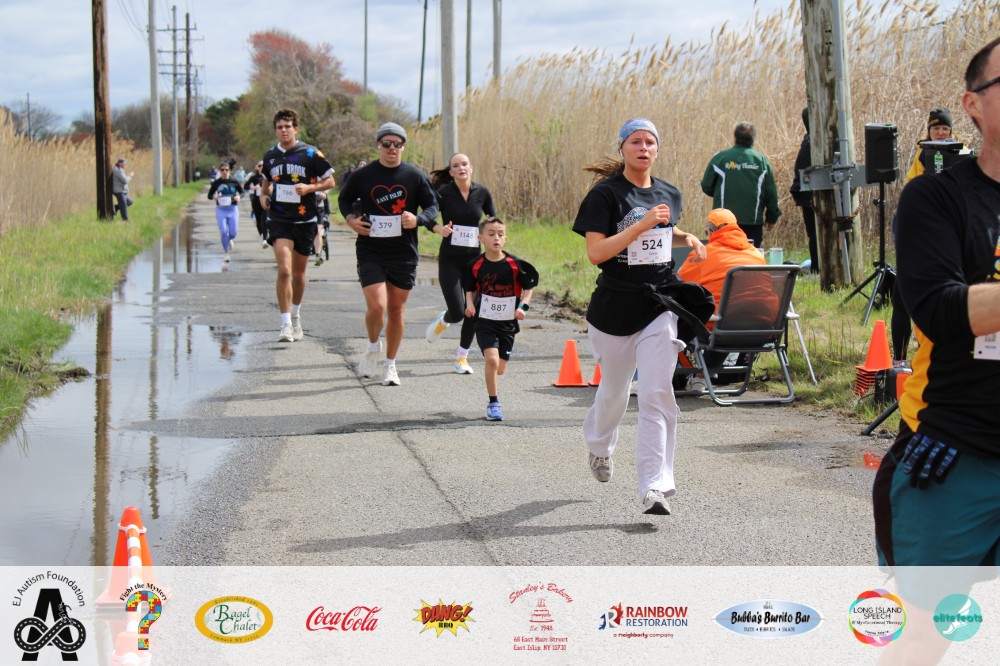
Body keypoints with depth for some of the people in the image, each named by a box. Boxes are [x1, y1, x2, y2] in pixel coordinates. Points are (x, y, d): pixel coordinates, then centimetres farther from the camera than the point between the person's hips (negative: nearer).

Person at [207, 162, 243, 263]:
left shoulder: (234, 181, 0)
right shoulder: (216, 183, 0)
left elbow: (242, 192, 11)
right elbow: (209, 195, 8)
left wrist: (239, 196, -12)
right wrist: (214, 196, -16)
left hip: (233, 209, 1)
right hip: (221, 209, -1)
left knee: (233, 233, -2)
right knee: (223, 231, -10)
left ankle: (229, 239, 37)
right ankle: (226, 252, 7)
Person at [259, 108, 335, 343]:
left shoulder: (311, 154, -4)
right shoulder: (270, 156, 7)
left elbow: (330, 181, 1)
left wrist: (309, 188, -16)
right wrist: (263, 197, 6)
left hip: (305, 220, -1)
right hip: (279, 219, 1)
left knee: (298, 273, 12)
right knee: (284, 270, -16)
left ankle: (296, 314, 37)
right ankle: (286, 324, -14)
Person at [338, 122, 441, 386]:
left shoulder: (415, 176, 1)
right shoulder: (363, 175, 0)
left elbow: (433, 206, 7)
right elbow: (344, 198, 16)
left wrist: (418, 219, -14)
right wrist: (350, 219, -3)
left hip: (404, 253, 2)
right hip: (371, 251, -1)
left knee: (396, 310, 8)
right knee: (376, 307, -15)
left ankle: (390, 364, 24)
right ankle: (373, 347, 16)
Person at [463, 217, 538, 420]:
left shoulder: (515, 265, -7)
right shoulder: (476, 265, -5)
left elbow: (528, 287, 3)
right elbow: (470, 289, 10)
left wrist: (523, 306, -12)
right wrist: (470, 304, -8)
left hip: (508, 323, 1)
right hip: (485, 321, -1)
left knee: (500, 369, 8)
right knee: (491, 359, -22)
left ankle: (492, 387, 44)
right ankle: (493, 403, -8)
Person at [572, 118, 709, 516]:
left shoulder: (669, 195, 9)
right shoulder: (605, 194, -8)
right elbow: (596, 252, -18)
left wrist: (687, 240, 8)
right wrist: (643, 223, -23)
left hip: (659, 306, 2)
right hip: (615, 305, -2)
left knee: (656, 394, -11)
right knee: (614, 390, 16)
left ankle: (654, 487, -13)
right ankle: (598, 445, 50)